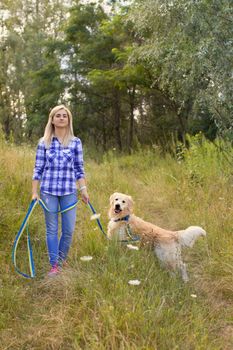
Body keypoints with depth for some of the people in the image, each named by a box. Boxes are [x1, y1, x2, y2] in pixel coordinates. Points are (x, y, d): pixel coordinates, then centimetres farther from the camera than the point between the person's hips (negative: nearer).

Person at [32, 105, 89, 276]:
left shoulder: (76, 142, 4)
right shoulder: (44, 142, 2)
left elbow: (79, 168, 7)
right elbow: (38, 169, 4)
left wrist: (84, 189, 0)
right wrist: (34, 192, 1)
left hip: (69, 191, 1)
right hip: (48, 191, 0)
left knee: (69, 229, 4)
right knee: (52, 229, 6)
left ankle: (61, 259, 29)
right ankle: (54, 264, 19)